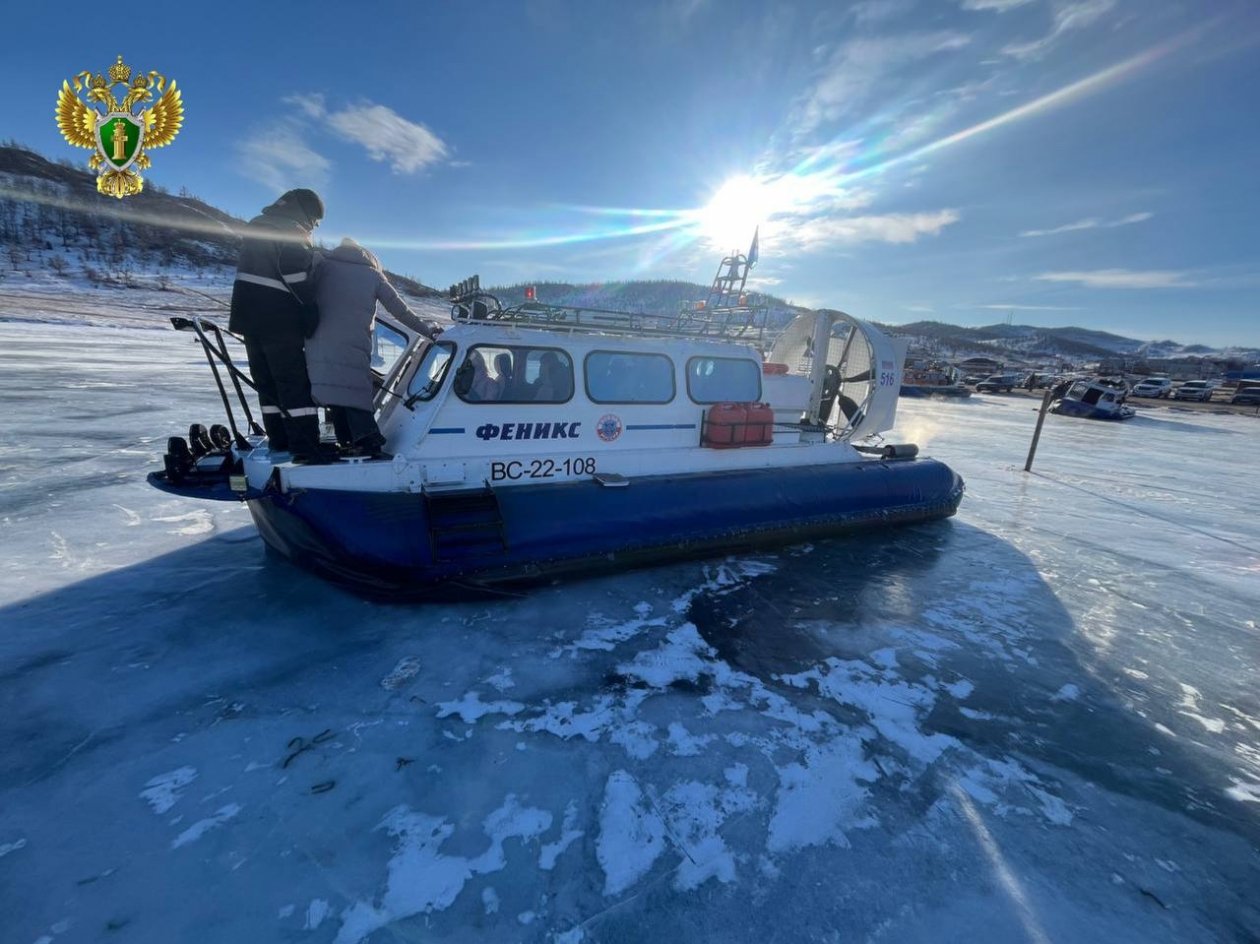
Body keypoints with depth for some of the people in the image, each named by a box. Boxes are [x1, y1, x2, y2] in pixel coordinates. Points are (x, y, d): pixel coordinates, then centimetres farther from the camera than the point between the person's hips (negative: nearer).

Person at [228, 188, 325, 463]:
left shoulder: (256, 224, 21)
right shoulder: (291, 230, -8)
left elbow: (251, 268, 23)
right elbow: (298, 278, -18)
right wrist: (312, 316, -13)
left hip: (247, 311, 9)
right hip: (277, 318, -9)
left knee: (266, 380, 12)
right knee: (295, 382, -10)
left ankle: (279, 441, 16)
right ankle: (306, 450, -14)